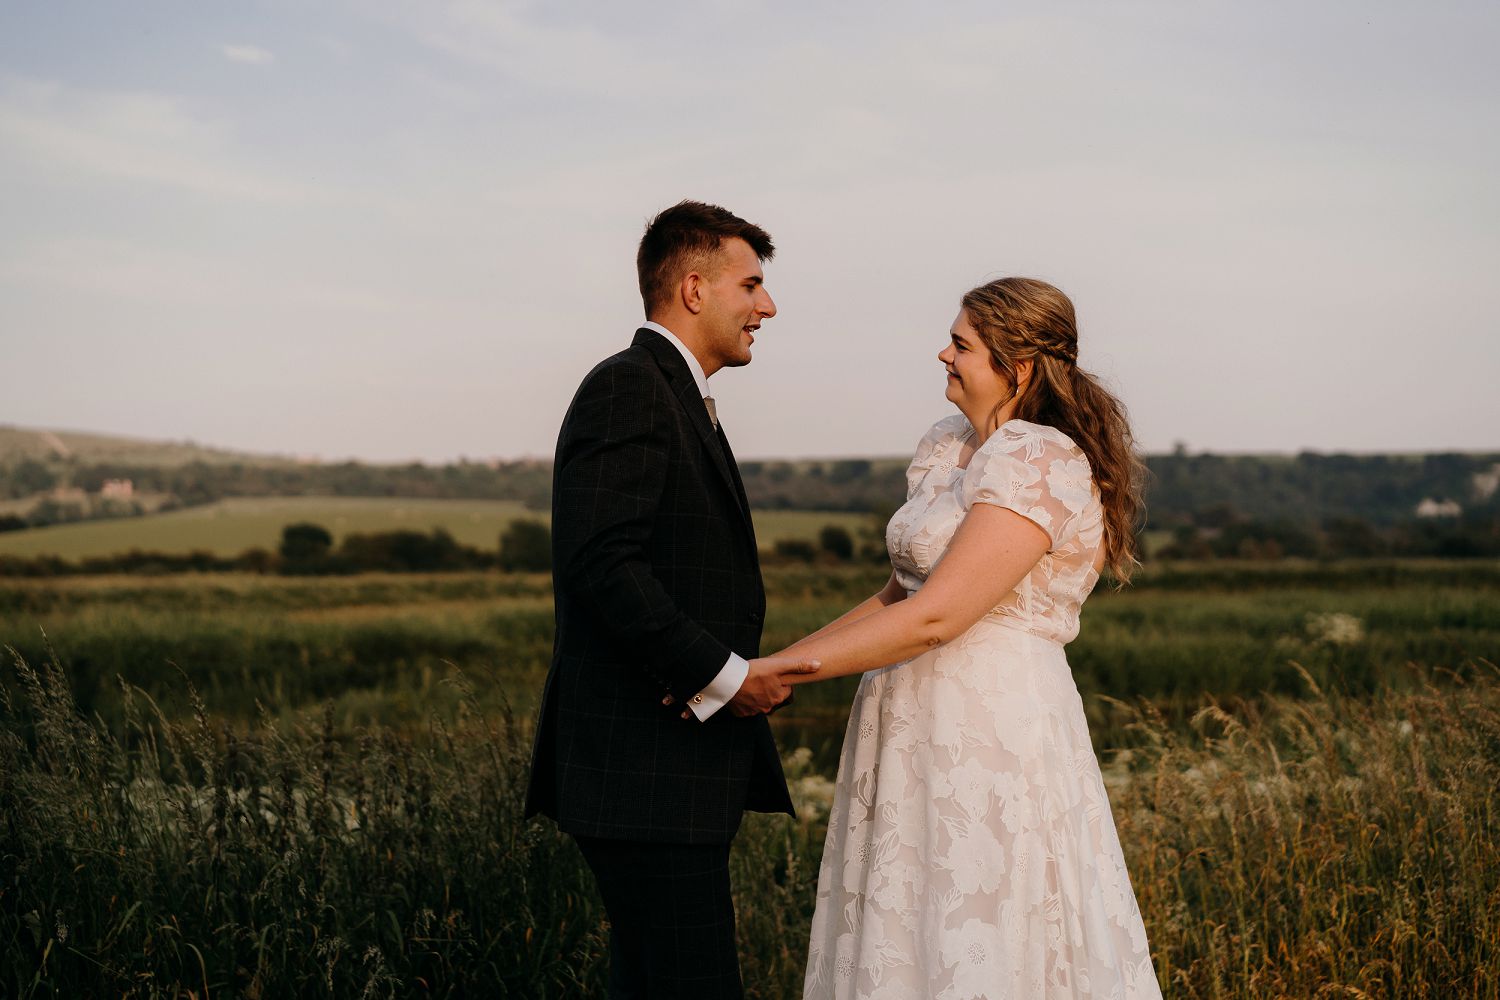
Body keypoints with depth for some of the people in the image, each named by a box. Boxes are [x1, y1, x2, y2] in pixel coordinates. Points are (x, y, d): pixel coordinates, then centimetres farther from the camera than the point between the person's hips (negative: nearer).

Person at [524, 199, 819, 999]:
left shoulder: (680, 398, 20)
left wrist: (743, 672, -3)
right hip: (642, 770, -10)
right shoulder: (626, 387, -10)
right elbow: (603, 561, -22)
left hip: (681, 765, 10)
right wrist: (722, 674, -18)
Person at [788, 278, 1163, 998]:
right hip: (914, 729, 8)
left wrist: (778, 671, -18)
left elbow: (933, 616, -21)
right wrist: (782, 658, 8)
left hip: (992, 736, -8)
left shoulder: (1042, 464, -15)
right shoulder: (945, 447, 12)